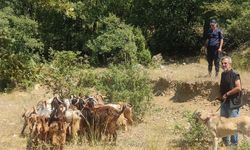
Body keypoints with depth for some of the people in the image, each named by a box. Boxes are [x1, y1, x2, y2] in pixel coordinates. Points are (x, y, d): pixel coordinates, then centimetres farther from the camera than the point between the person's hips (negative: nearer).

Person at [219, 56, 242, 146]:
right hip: (224, 102, 8)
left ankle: (234, 143, 13)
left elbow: (238, 88, -24)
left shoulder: (234, 74, -15)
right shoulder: (223, 74, 9)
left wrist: (227, 94, -19)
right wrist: (221, 96, 8)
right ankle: (226, 141, 29)